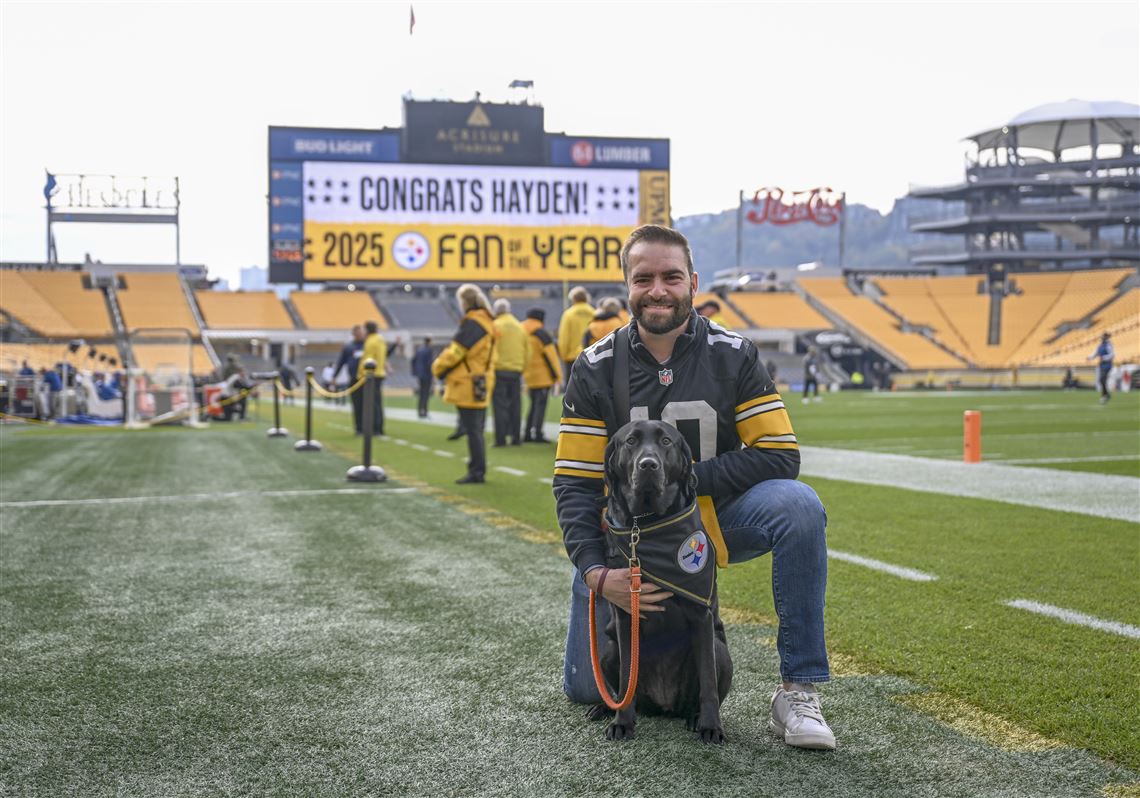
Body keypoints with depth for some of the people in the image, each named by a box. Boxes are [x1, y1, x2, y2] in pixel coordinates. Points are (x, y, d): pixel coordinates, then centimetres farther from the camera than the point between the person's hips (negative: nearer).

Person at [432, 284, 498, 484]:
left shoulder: (472, 324, -16)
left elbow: (455, 351, -17)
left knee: (472, 431, -6)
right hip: (481, 386, 10)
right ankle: (478, 469, 21)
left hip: (468, 386, -10)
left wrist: (438, 367, 0)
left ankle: (476, 472, -5)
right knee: (476, 431, 16)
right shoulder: (488, 323, 14)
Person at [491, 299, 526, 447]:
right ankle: (516, 437, 10)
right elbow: (525, 351, 12)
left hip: (499, 370, -5)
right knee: (515, 405, 9)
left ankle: (501, 438, -6)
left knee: (500, 405, -3)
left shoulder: (496, 326, -6)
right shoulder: (520, 327, 11)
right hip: (516, 370, 5)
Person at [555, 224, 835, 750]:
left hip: (713, 524, 0)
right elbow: (575, 483, -9)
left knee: (798, 505, -31)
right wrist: (596, 573, -23)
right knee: (587, 689, -3)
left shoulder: (733, 356, -8)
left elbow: (779, 455, -14)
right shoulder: (597, 368, -7)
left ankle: (798, 688, -21)